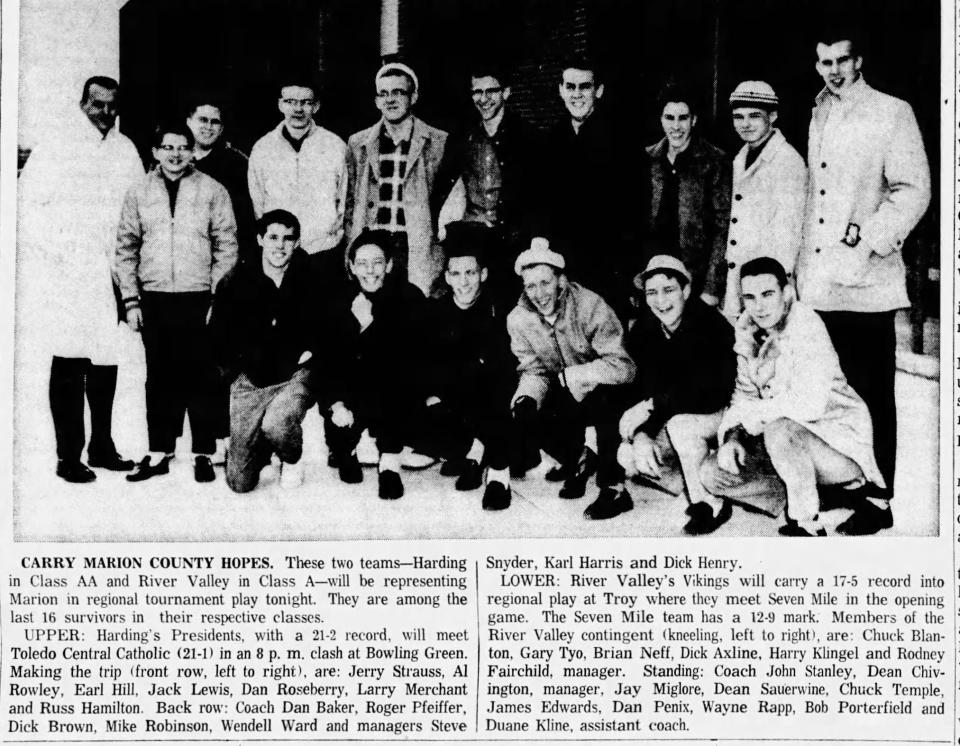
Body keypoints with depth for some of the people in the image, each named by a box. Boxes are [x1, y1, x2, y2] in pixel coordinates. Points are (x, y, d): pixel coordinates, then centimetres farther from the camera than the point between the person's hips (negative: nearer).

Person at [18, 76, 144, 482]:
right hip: (67, 277, -4)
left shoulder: (125, 151, 10)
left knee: (106, 363, 9)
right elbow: (28, 205, -2)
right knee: (68, 366, -4)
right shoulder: (53, 149, -1)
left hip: (112, 275, 4)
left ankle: (102, 446, 21)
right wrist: (48, 258, -8)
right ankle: (68, 457, 1)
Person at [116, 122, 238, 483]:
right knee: (159, 378, 8)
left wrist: (217, 297, -4)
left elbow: (227, 247, 2)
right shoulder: (139, 193, 8)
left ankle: (203, 454, 9)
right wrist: (130, 299, 4)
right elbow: (126, 249, 10)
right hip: (154, 299, 2)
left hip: (199, 298, -2)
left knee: (201, 377, 0)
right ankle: (159, 453, 15)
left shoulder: (213, 191, 2)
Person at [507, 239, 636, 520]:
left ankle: (614, 488, -23)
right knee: (525, 415, -21)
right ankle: (574, 464, 8)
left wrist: (568, 376, -33)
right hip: (564, 396, 5)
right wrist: (526, 398, -25)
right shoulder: (518, 320, -8)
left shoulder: (590, 306, -23)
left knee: (600, 396, -36)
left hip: (605, 393, -4)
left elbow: (623, 366, -29)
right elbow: (533, 372, -1)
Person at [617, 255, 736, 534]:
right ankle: (697, 493, 3)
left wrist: (653, 405, -34)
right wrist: (641, 435, -25)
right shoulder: (643, 332, -4)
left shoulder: (710, 326, -24)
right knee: (627, 456, -13)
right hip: (673, 423, 6)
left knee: (680, 422, -35)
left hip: (721, 413, -6)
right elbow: (638, 389, -6)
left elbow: (714, 391, -33)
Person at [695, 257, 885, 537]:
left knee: (779, 431, -36)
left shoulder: (806, 328, -21)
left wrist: (752, 414, -19)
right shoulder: (748, 331, 2)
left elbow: (809, 404, -31)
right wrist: (732, 436, -11)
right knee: (713, 473, -13)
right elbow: (744, 393, 7)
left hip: (841, 444, -6)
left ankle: (806, 524, -18)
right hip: (790, 440, 6)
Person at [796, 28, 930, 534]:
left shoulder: (892, 113, -1)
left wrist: (870, 236, -16)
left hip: (865, 282, -6)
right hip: (817, 280, 6)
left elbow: (913, 189, -7)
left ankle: (878, 500, 4)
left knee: (871, 393, -2)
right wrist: (801, 254, 15)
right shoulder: (819, 115, 18)